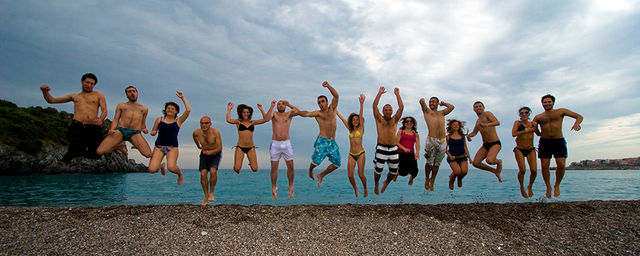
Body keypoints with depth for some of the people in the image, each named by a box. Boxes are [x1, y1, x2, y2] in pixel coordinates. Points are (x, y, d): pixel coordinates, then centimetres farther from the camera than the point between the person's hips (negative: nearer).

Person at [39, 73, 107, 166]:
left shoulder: (98, 95, 18)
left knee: (96, 154, -1)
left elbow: (104, 111, 5)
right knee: (76, 150, -20)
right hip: (78, 126, 0)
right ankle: (64, 162, 10)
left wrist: (100, 119, -17)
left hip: (94, 128, 1)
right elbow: (51, 100, 27)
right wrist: (45, 91, 6)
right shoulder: (74, 96, 24)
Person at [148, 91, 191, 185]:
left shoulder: (178, 121, 7)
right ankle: (159, 165, 24)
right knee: (152, 169, -15)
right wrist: (153, 132, -3)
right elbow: (153, 132, 21)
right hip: (159, 146, 2)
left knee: (171, 167, -27)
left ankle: (180, 174, 10)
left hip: (172, 147, -2)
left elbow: (188, 110, -5)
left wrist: (182, 98, 2)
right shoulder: (159, 119, 12)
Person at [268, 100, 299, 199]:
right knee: (274, 167, 1)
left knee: (290, 166, -1)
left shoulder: (289, 114, 9)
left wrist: (288, 104, -9)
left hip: (287, 144, 0)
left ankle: (291, 186, 17)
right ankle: (274, 188, 16)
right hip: (275, 144, 0)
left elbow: (297, 111, -11)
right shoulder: (274, 113, 8)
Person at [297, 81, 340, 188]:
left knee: (336, 164, 4)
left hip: (333, 142, 4)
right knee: (316, 161, -15)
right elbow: (306, 114, -12)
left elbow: (336, 96, -2)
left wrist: (328, 86, -17)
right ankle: (310, 170, 21)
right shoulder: (317, 113, 4)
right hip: (322, 141, -4)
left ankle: (321, 175, 25)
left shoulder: (332, 109, 12)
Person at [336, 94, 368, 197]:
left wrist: (361, 104, -26)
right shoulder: (350, 129, 11)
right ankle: (355, 187, 27)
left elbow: (361, 116, -14)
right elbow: (342, 117, 15)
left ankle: (365, 189, 24)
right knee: (350, 175, -3)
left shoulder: (361, 128, 0)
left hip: (360, 154, -3)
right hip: (351, 154, 4)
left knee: (361, 175, -5)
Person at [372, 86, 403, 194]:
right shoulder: (379, 119, 7)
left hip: (393, 149, 3)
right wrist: (380, 93, -4)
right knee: (378, 171, 2)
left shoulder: (394, 120, 12)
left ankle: (386, 182, 39)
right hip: (381, 148, -2)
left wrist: (397, 94, 1)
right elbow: (374, 106, -5)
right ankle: (376, 184, 32)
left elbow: (401, 107, 3)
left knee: (394, 172, 8)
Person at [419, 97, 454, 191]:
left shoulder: (441, 113, 25)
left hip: (442, 141, 4)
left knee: (437, 164, 8)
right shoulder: (427, 111, 13)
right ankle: (427, 179, 22)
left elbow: (452, 107, 20)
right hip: (431, 140, -4)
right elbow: (421, 101, 2)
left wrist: (442, 103, 30)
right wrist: (423, 100, 23)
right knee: (429, 163, 0)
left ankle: (432, 181, 20)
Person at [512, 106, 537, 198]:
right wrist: (525, 131, -12)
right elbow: (513, 134, -16)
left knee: (534, 170, -9)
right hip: (519, 149, -3)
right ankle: (522, 188, 10)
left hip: (531, 149, 3)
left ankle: (530, 187, 21)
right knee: (522, 170, -17)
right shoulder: (517, 123, -1)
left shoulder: (533, 124, 8)